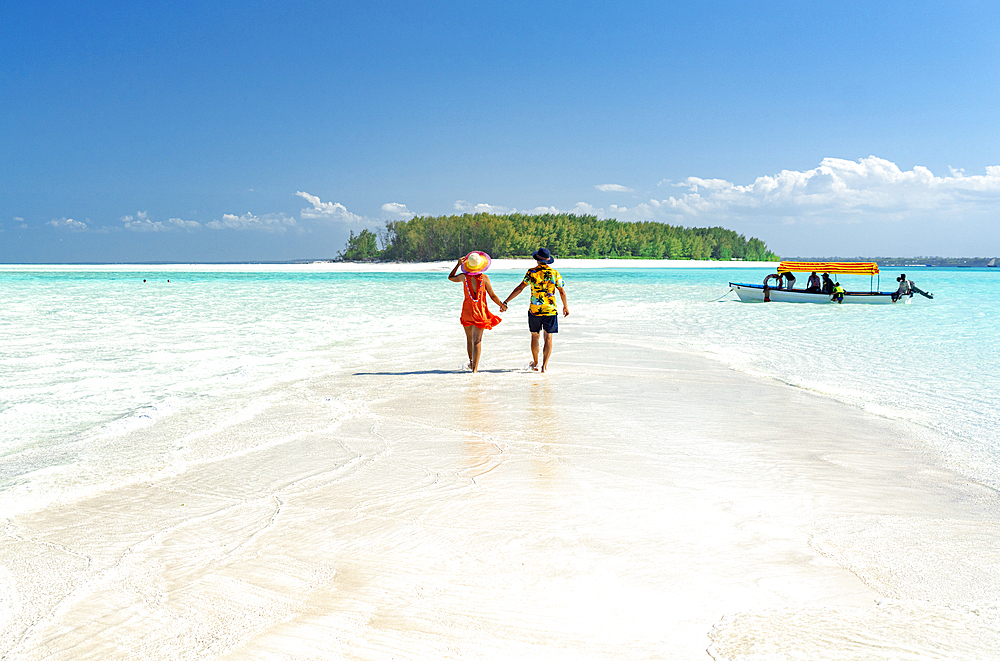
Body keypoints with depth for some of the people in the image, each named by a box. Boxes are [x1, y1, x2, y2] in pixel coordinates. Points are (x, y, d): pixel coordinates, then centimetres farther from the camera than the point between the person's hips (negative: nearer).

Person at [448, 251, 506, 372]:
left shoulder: (464, 277, -6)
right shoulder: (484, 277, -11)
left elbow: (450, 277, 15)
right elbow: (492, 295, -7)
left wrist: (458, 264, 18)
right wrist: (502, 305, 3)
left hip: (467, 311, 2)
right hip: (480, 312, -2)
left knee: (469, 339, 19)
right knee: (477, 341, -2)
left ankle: (471, 362, 36)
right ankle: (475, 367, -11)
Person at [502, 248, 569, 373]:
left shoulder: (531, 272, -5)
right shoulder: (555, 273, -2)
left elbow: (519, 288, -6)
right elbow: (562, 292, 1)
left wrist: (506, 301, -2)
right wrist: (566, 306, 16)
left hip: (534, 310, 0)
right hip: (551, 310, 0)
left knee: (535, 336, 16)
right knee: (548, 338, 5)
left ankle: (535, 363, 27)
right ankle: (545, 365, -2)